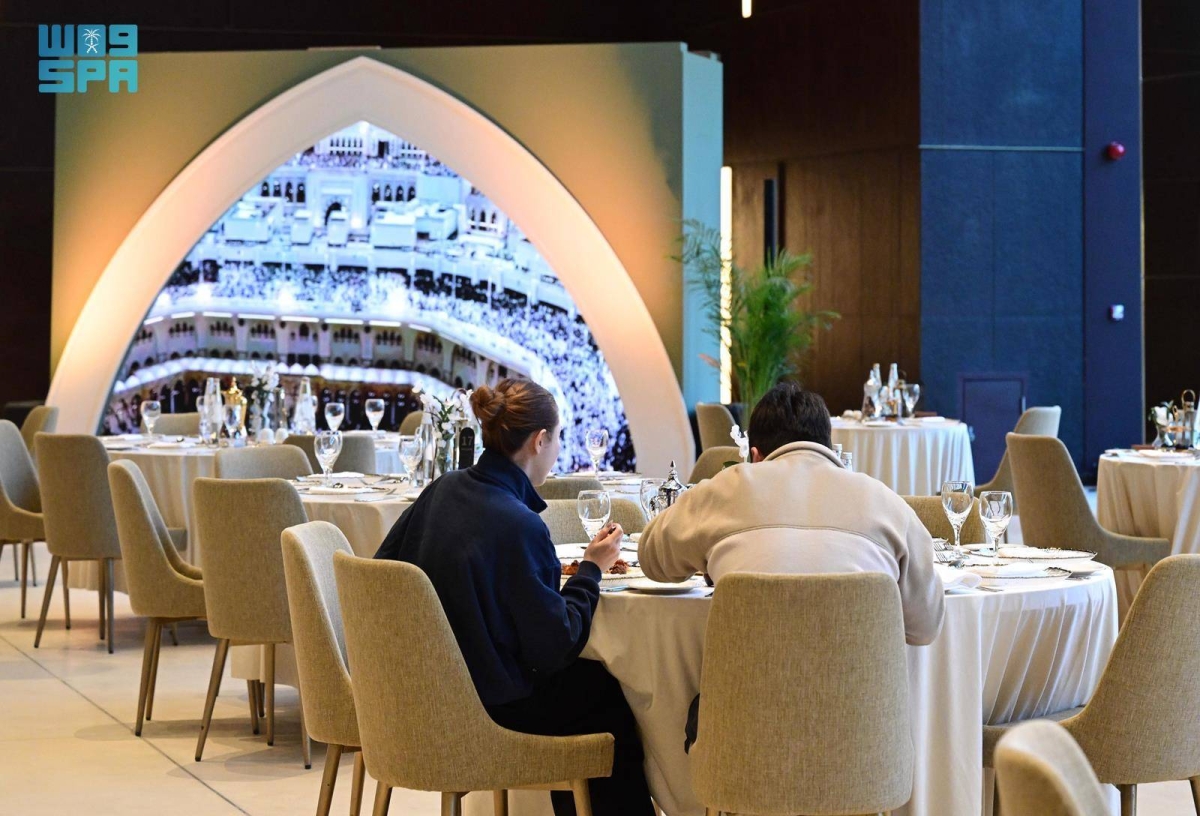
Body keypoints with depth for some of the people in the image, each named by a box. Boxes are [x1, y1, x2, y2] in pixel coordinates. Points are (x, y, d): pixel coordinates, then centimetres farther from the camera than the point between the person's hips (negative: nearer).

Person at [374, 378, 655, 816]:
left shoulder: (443, 490, -1)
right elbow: (556, 646, -18)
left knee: (590, 680, 24)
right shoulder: (518, 524, -23)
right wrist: (591, 568, -5)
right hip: (488, 710, -8)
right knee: (614, 697, 11)